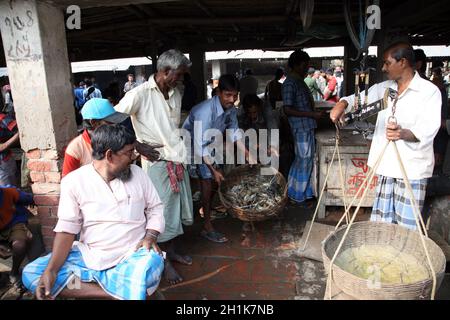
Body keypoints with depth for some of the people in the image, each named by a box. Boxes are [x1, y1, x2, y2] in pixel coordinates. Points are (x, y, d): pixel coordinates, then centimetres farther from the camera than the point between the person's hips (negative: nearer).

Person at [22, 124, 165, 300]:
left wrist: (150, 237, -12)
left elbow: (155, 208, 8)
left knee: (152, 263, -34)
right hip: (88, 256, 2)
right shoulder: (74, 180, -4)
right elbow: (67, 228, -6)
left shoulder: (138, 174, 1)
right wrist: (51, 271, -18)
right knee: (30, 273, -18)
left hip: (133, 256, -1)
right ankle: (117, 291, -24)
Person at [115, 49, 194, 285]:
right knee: (161, 211, 3)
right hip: (157, 162, -7)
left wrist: (179, 148, 11)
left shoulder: (175, 94, 10)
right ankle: (163, 261, 21)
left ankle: (171, 251, 36)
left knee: (177, 208, 17)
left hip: (177, 159, 7)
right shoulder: (141, 93, -12)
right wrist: (136, 144, -14)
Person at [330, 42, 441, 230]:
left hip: (412, 170, -5)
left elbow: (428, 129, -18)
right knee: (381, 222, 12)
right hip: (386, 166, 6)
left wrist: (404, 133, -38)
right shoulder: (384, 88, 12)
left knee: (406, 225, -1)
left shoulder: (429, 91, -7)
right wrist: (342, 104, -7)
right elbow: (359, 98, 16)